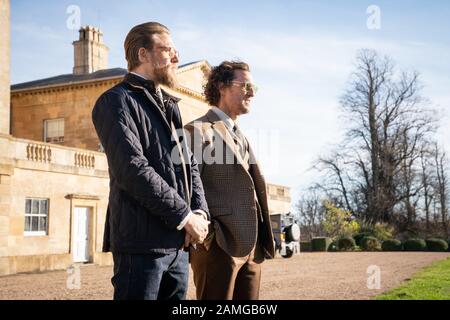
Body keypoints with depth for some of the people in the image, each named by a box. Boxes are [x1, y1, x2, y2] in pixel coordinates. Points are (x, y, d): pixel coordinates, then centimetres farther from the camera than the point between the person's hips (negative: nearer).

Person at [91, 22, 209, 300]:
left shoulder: (169, 106, 22)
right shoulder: (116, 100, -5)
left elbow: (189, 164, 18)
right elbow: (134, 169, -17)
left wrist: (200, 212, 0)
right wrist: (185, 216, -14)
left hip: (178, 241, 8)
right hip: (142, 240, -8)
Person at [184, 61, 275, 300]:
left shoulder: (241, 138, 23)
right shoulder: (198, 130, -3)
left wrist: (263, 242, 14)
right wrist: (208, 235, -17)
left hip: (251, 247, 8)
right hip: (219, 246, -7)